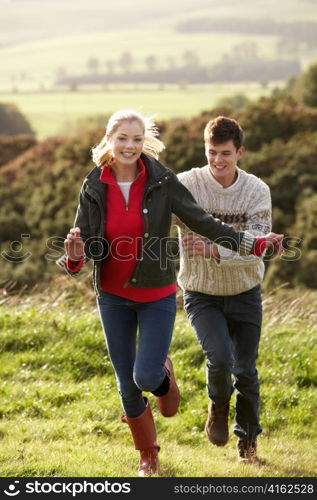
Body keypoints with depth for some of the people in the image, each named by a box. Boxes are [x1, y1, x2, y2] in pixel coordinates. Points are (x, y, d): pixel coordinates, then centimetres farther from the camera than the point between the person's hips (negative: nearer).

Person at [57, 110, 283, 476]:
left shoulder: (161, 180, -11)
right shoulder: (94, 188, -7)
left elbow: (201, 223, -5)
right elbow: (83, 245, -5)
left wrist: (253, 244, -10)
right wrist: (75, 256, -30)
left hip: (157, 295, -2)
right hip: (113, 297, 2)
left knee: (146, 377, -14)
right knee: (127, 384, 8)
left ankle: (163, 372, 25)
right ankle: (147, 455, 32)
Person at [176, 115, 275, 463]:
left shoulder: (257, 191, -12)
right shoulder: (186, 185, -16)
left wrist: (213, 249, -38)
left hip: (244, 293, 2)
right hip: (201, 294, -1)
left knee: (245, 371, 8)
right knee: (220, 358, -21)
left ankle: (247, 438, 33)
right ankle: (218, 405, 14)